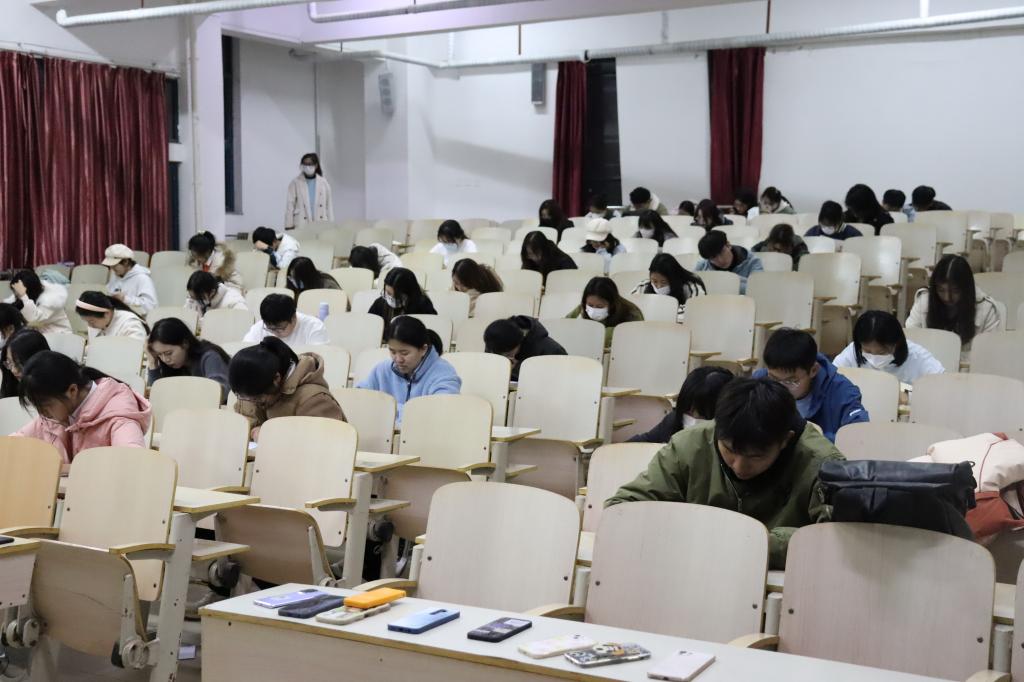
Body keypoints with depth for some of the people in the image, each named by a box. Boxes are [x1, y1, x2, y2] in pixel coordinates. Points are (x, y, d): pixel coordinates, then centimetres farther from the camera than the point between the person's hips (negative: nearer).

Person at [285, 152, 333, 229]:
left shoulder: (324, 183, 8)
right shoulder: (295, 183, 2)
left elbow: (329, 205, 10)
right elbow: (290, 206, 2)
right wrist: (289, 227, -2)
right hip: (301, 225, -2)